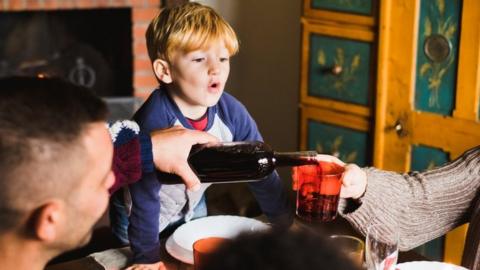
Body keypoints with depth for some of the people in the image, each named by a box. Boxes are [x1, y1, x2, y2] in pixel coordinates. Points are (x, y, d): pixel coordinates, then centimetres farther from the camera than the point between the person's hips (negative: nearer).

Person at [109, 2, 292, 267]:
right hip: (140, 217, -5)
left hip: (192, 209, 5)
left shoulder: (231, 111, -23)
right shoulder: (154, 122, -39)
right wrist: (148, 257, -30)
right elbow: (145, 196, -33)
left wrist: (288, 223, -6)